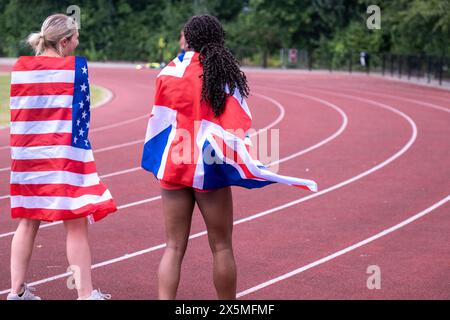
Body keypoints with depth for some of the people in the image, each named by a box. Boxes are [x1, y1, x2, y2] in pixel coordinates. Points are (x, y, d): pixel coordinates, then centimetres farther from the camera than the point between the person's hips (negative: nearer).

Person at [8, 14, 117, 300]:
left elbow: (17, 112, 12)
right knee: (76, 223, 0)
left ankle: (17, 290, 16)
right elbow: (81, 114, -6)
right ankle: (85, 293, 2)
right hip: (65, 155, -5)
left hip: (27, 154, 5)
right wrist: (80, 148, 5)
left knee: (28, 222, 14)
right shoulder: (75, 67, -8)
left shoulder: (20, 67, 5)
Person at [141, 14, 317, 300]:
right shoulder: (226, 75, -4)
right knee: (222, 248, 9)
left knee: (174, 248, 8)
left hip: (173, 166, 2)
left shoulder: (170, 71, -1)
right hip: (209, 169, -2)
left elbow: (158, 121, 5)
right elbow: (235, 130, -9)